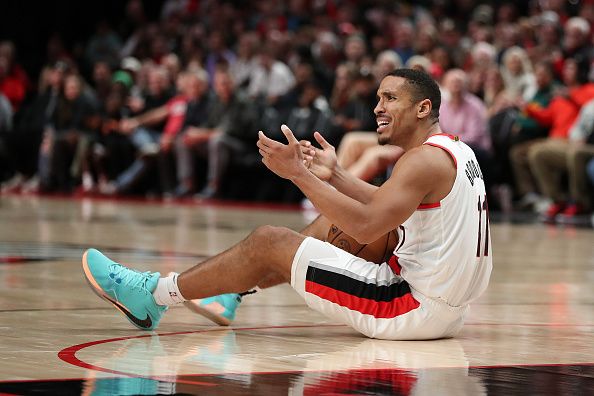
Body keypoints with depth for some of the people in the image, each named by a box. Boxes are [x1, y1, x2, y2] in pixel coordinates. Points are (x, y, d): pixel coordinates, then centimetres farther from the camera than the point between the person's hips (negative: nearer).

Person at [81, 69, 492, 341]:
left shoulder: (425, 159, -17)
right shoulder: (456, 151, 15)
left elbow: (366, 226, -26)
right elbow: (386, 208, 20)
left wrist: (298, 173, -22)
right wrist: (335, 174, 11)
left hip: (415, 308, -10)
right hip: (447, 308, 10)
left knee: (269, 242, -4)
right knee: (330, 226, 24)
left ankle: (154, 294, 10)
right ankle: (227, 294, 31)